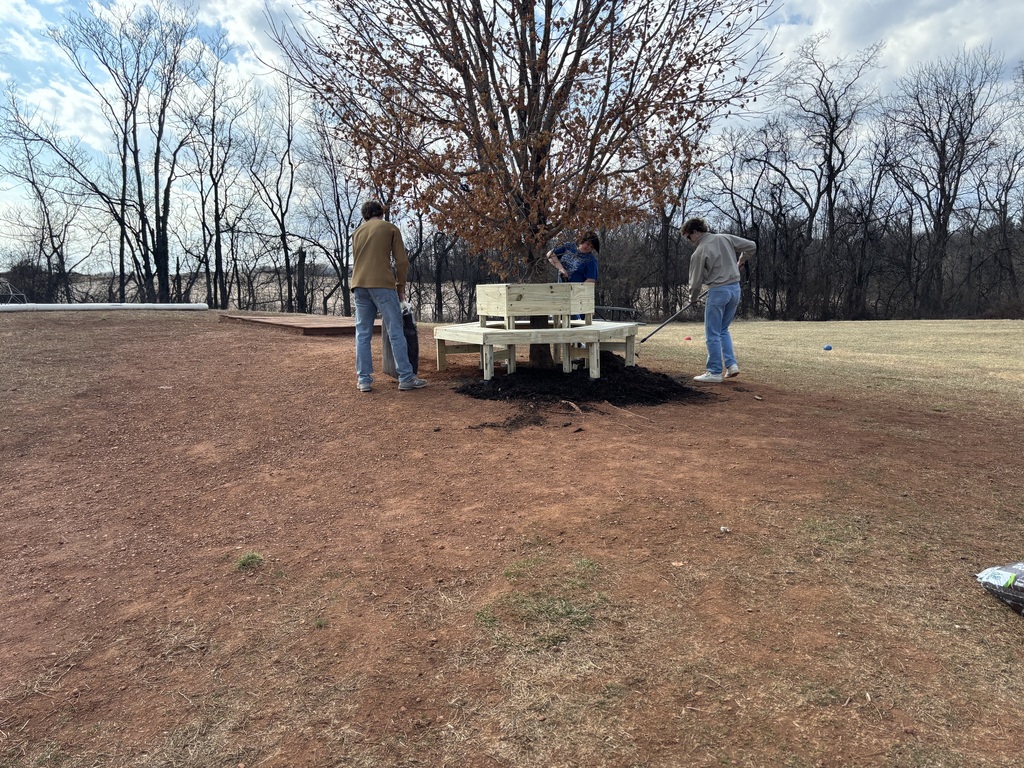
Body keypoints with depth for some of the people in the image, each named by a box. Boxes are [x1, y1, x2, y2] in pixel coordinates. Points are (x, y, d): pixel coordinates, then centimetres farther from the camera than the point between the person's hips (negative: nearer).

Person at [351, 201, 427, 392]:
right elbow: (402, 261, 2)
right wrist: (400, 286, 11)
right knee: (396, 332, -2)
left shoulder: (357, 232, 23)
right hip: (382, 285, -5)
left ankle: (364, 380, 5)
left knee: (363, 334, 7)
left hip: (359, 285, 5)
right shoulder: (391, 228, 9)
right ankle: (406, 378, -3)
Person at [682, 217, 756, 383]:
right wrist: (741, 261, 25)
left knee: (712, 334, 2)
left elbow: (696, 281, -5)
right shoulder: (725, 238, 5)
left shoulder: (699, 252, -12)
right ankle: (731, 364, 12)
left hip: (718, 291, -7)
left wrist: (693, 299, 13)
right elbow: (751, 246, 8)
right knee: (723, 330, 20)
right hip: (735, 288, 7)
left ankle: (715, 372, 4)